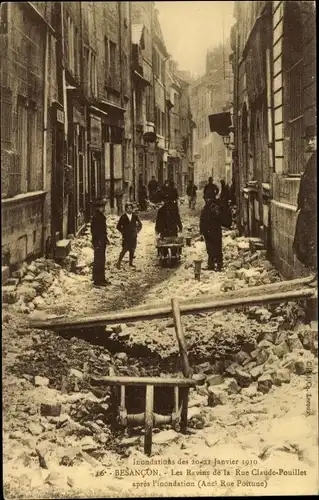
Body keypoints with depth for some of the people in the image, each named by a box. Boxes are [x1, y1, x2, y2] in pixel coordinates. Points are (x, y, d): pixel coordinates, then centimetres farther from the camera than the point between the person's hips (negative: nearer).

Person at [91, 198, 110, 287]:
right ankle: (97, 280, 0)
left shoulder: (101, 216, 13)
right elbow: (94, 231, -21)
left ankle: (101, 279, 25)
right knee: (98, 261, -5)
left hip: (102, 242, 10)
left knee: (101, 261, 16)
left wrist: (105, 239, 19)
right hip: (98, 242, -10)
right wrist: (97, 243, -22)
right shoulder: (96, 217, -17)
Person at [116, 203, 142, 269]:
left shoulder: (135, 216, 6)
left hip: (134, 236, 4)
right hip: (126, 237, -4)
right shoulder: (123, 217, -3)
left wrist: (137, 230, 7)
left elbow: (140, 224, 19)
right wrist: (123, 232, -3)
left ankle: (131, 263, 16)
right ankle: (118, 263, -1)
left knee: (132, 250, 5)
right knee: (124, 250, -8)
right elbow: (118, 226, 2)